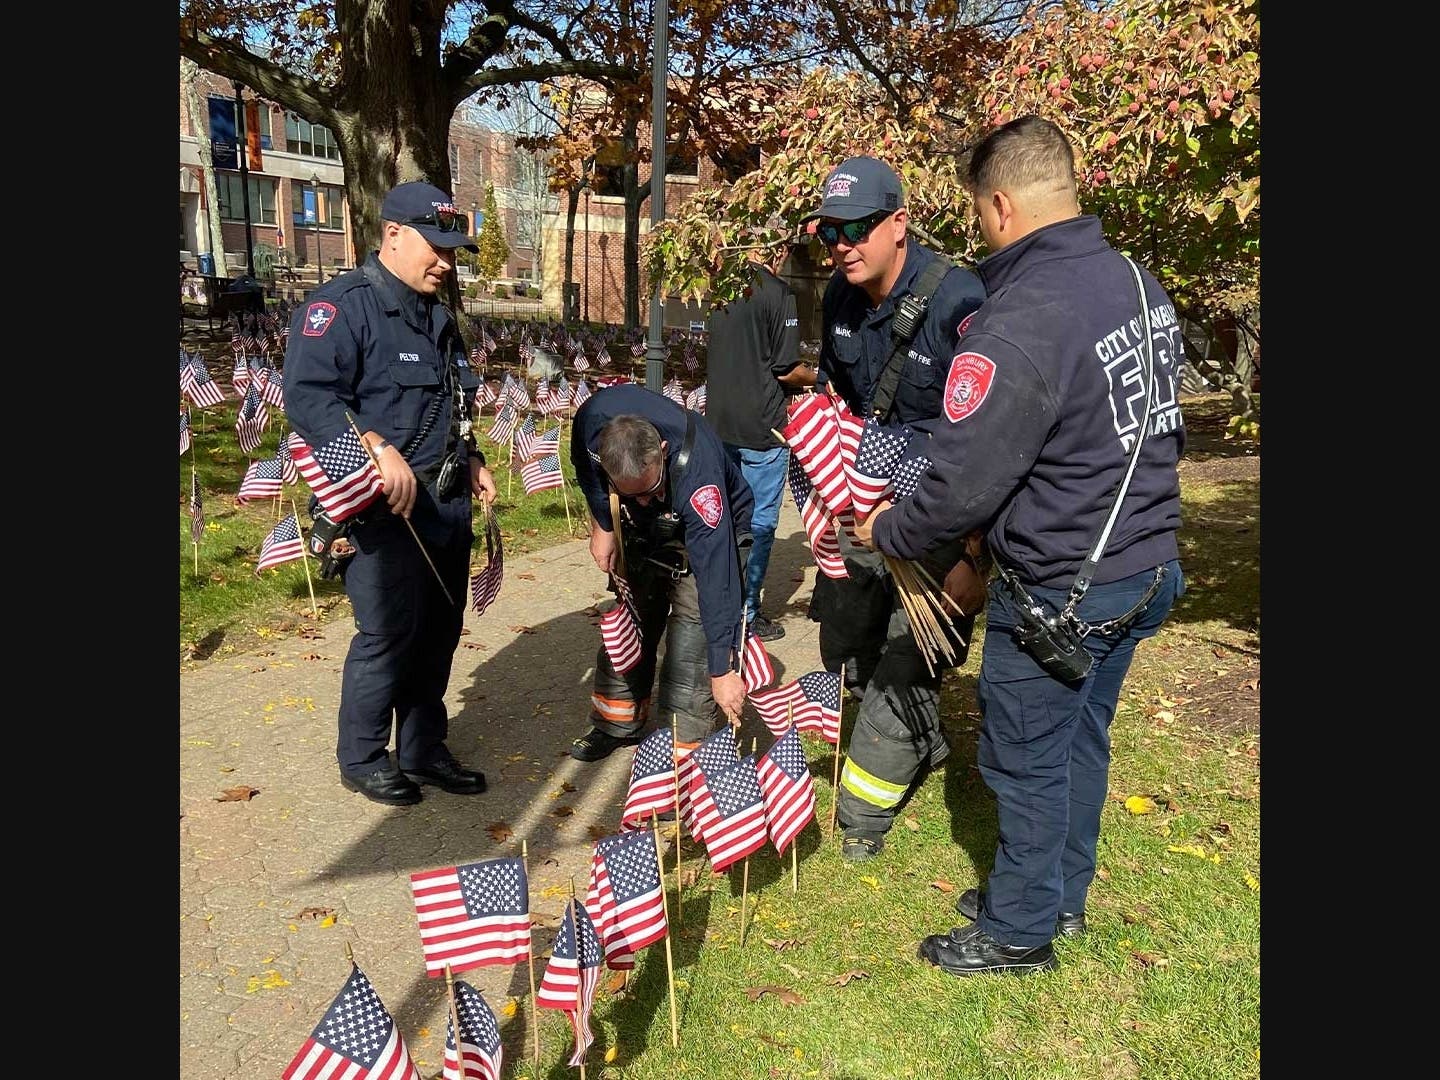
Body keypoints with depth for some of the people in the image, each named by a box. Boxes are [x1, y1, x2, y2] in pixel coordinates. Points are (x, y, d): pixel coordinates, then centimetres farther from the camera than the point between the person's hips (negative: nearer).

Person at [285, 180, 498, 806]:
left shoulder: (436, 316, 18)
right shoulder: (342, 305, -10)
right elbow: (308, 396, -22)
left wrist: (471, 461, 15)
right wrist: (378, 449, -32)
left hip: (448, 504, 9)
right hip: (387, 507, -8)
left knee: (440, 632, 13)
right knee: (387, 636, -2)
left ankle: (424, 750, 28)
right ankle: (362, 759, 18)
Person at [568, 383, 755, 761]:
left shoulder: (697, 470, -44)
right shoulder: (596, 417, -33)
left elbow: (716, 576, -41)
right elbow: (585, 465, -5)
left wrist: (722, 671, -38)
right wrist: (601, 525, -6)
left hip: (711, 533, -5)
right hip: (642, 532, 5)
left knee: (690, 646, -14)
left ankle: (686, 748, 0)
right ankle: (618, 725, 31)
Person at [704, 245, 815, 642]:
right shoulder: (777, 293, -13)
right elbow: (786, 371, -15)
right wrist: (818, 376, 6)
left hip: (720, 423, 7)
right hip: (761, 427, -7)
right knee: (759, 522, 4)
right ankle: (746, 614, 11)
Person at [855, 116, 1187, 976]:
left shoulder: (1017, 328, -26)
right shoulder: (1142, 285, 2)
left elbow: (961, 487, -24)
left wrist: (885, 533, -5)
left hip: (1061, 592, -8)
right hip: (1148, 568, 9)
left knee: (1027, 764, 11)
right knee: (1083, 741, 23)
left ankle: (1019, 935, 31)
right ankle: (1064, 895, 44)